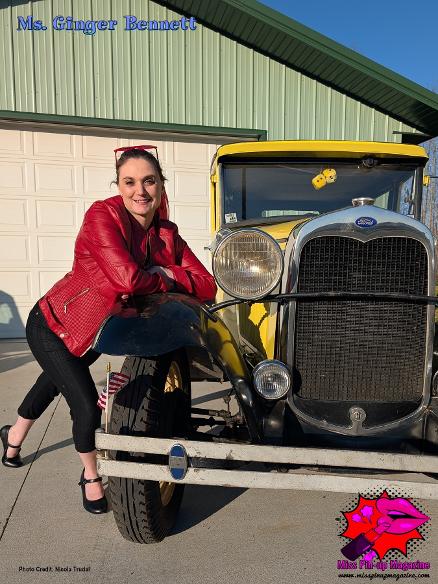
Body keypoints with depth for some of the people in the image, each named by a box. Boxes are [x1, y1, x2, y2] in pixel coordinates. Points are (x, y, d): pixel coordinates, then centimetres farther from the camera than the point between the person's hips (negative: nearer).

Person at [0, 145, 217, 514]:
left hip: (100, 332, 7)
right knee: (88, 407, -16)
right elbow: (127, 279, -41)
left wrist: (163, 271, -28)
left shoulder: (166, 234, -10)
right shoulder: (102, 215, -27)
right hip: (52, 326, -6)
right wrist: (165, 280, -22)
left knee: (56, 380, 29)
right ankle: (91, 477, 22)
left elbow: (207, 287, -13)